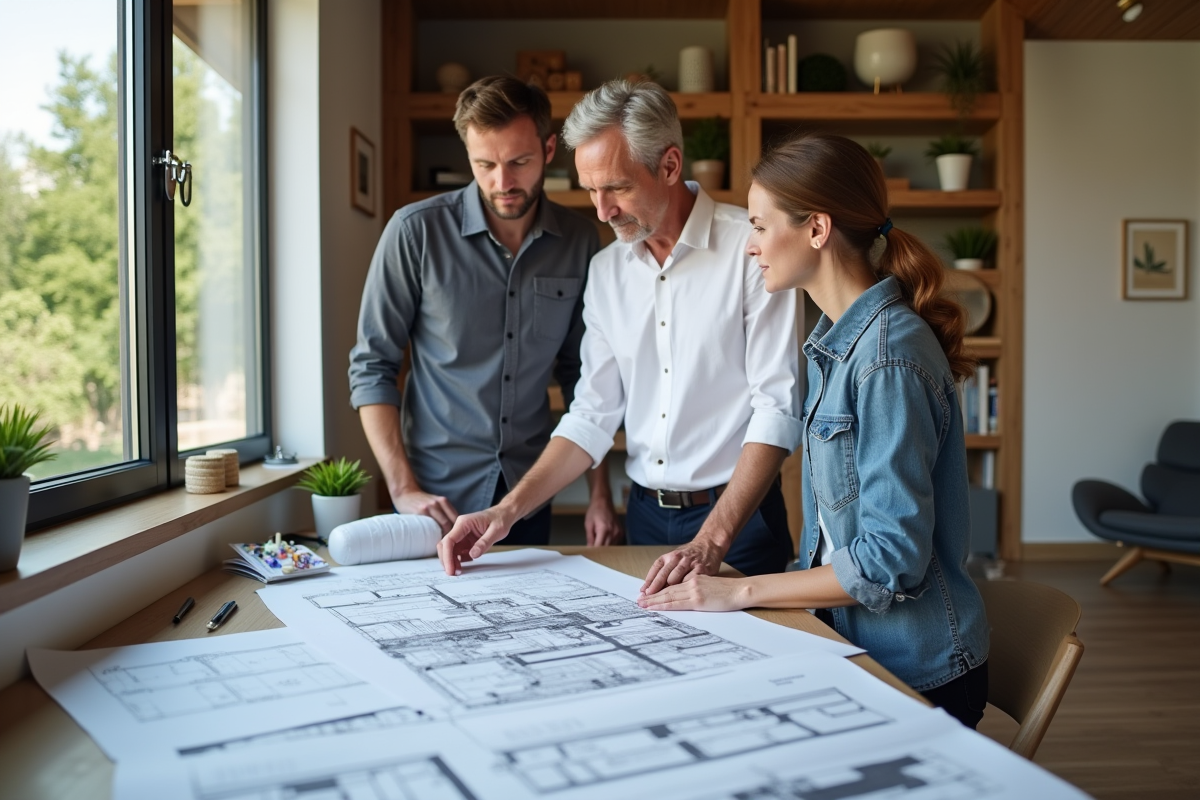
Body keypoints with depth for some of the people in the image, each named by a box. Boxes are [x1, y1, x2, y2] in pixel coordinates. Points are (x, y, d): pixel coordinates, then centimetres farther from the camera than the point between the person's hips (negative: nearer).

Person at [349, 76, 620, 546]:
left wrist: (600, 492, 2)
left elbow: (581, 375, 5)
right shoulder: (416, 231, -11)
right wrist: (403, 489, -15)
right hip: (439, 497, -3)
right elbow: (372, 366, -7)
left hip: (529, 497, 3)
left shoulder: (578, 241, -2)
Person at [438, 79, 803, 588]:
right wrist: (509, 510, -4)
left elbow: (777, 408, -17)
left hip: (736, 514, -5)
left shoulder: (751, 247, -13)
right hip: (644, 515, 5)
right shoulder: (606, 269, 5)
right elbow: (592, 415, 6)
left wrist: (712, 539, -23)